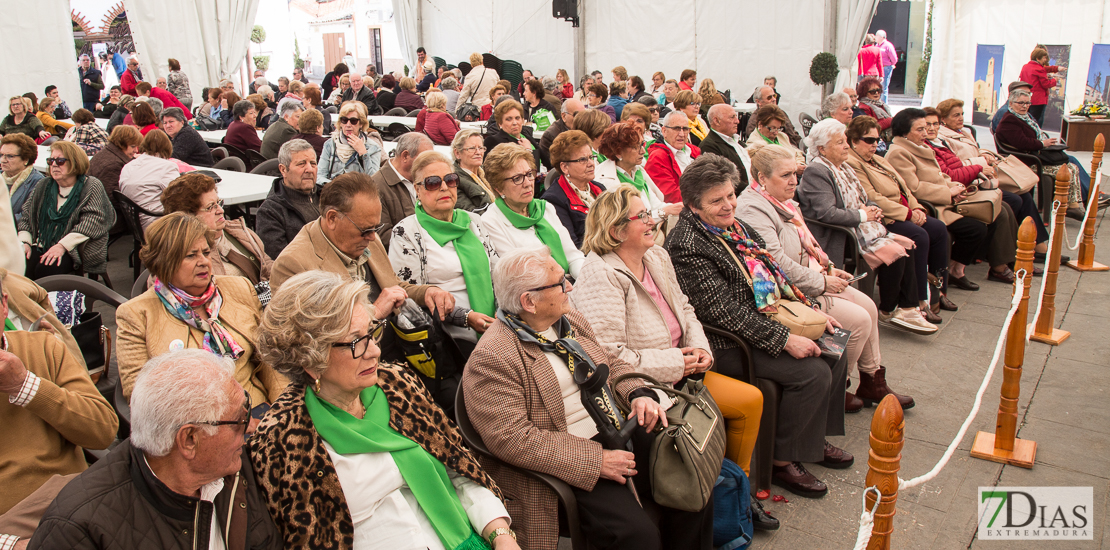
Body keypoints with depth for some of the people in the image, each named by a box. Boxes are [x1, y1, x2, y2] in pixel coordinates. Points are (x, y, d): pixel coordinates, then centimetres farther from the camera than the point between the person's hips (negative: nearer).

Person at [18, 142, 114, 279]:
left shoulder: (91, 186, -2)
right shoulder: (43, 186, 16)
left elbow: (91, 223, -13)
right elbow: (26, 217, 18)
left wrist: (63, 245, -20)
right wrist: (25, 242, 0)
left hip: (74, 249, -5)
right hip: (41, 246, 5)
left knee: (45, 269, -31)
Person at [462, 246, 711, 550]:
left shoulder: (570, 320, 9)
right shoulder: (492, 357, -17)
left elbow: (612, 363, 21)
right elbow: (511, 438, -22)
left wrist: (639, 394, -2)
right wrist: (594, 460, -22)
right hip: (569, 465, -7)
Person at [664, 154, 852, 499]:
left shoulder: (734, 225, 9)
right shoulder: (687, 246, -20)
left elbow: (773, 274, 17)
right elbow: (724, 311, -24)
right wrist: (784, 339, -25)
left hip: (770, 319, 10)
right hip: (728, 344, -10)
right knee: (813, 373, -19)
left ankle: (815, 437, 24)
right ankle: (783, 462, -1)